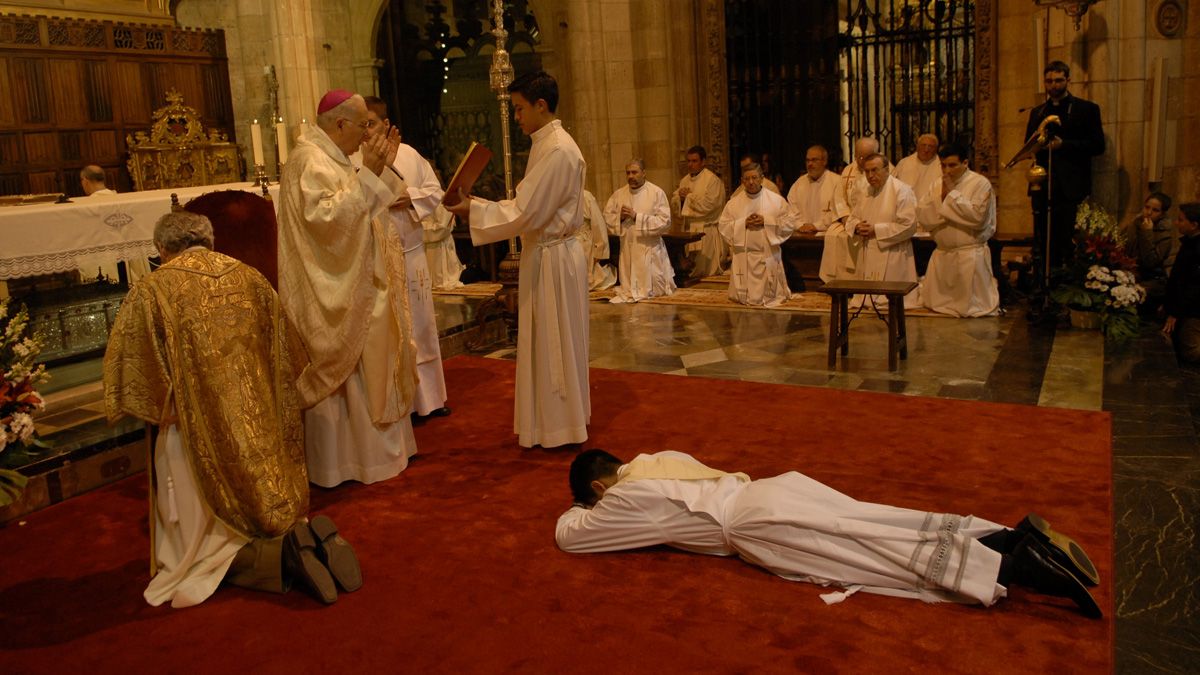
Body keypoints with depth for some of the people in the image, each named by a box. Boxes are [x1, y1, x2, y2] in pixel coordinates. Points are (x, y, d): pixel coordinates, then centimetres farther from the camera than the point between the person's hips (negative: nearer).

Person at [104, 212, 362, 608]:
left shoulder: (151, 292, -6)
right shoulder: (251, 278, 6)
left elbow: (126, 369, -5)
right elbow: (289, 357, 13)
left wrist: (158, 411, 11)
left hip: (199, 438, -4)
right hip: (264, 438, 4)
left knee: (206, 548, 9)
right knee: (275, 516, 21)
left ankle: (283, 553, -17)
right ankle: (312, 535, -10)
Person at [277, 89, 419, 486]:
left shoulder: (330, 157, 15)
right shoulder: (309, 160, -17)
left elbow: (362, 210, 19)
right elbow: (326, 216, -30)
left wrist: (382, 167, 11)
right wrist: (365, 174, -29)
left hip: (354, 289, 11)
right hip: (332, 294, -10)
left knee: (366, 372, 17)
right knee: (343, 377, -2)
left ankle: (374, 447, 28)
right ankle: (340, 464, 10)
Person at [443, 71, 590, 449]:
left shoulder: (557, 150, -20)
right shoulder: (549, 144, 11)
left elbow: (527, 214, -21)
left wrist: (475, 211, -13)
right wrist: (479, 206, 7)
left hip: (553, 258, -10)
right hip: (546, 253, 10)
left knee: (554, 344, 2)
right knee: (548, 344, 17)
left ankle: (562, 427, 15)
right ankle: (558, 417, 30)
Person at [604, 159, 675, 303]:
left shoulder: (657, 192, -9)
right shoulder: (619, 194, 5)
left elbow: (665, 221, -16)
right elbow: (607, 217, 7)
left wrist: (637, 217, -19)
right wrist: (620, 217, -14)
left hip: (650, 249, -4)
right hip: (627, 249, 4)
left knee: (654, 290, 4)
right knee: (628, 288, 13)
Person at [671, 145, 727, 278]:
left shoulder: (712, 180, -9)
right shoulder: (685, 180, 13)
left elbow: (709, 205, -19)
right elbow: (674, 205, 15)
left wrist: (689, 196, -9)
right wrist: (680, 198, -8)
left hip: (707, 231, -7)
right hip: (689, 230, 7)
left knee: (706, 270, -4)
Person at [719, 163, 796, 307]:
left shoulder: (776, 200, 1)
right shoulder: (734, 203, 5)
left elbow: (790, 223, -3)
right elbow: (724, 226, 2)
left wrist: (766, 221, -13)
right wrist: (743, 223, -12)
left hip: (768, 255, -1)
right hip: (743, 255, 1)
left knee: (769, 293, 2)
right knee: (743, 294, 1)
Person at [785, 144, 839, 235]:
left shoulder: (836, 181, 4)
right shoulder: (799, 183, 18)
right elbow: (790, 209, 11)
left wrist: (816, 226, -13)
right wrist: (800, 225, -6)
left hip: (826, 232, -3)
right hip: (801, 233, 3)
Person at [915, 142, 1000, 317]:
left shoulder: (981, 184, -8)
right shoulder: (937, 185, 9)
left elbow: (977, 216, -23)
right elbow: (922, 217, 2)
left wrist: (952, 194, -15)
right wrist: (942, 197, -12)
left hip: (970, 255, -6)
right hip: (942, 254, 6)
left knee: (971, 308, -3)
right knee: (934, 304, 12)